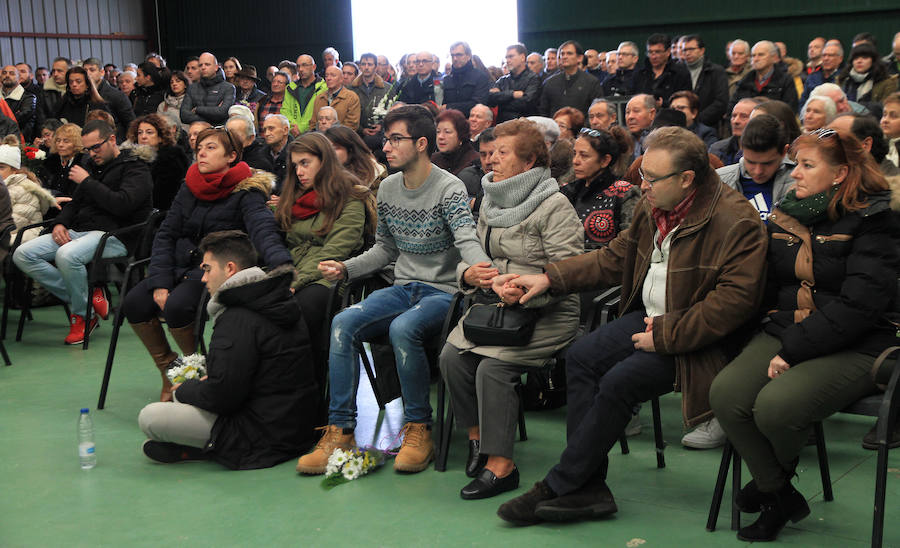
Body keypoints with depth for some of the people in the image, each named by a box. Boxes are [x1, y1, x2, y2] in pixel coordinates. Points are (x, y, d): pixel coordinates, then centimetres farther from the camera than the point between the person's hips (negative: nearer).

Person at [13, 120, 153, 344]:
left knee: (67, 255, -37)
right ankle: (87, 296, -10)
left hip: (113, 235, -9)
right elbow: (75, 202, 29)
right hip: (78, 232, 9)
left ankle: (82, 314, -12)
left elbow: (122, 204, -18)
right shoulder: (94, 167, 24)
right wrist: (60, 223, 7)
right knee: (23, 255, -9)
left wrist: (87, 182, -10)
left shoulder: (136, 170, -1)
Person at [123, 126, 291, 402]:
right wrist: (160, 283, -8)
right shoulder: (189, 187, 8)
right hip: (180, 267, 6)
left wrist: (281, 266, -49)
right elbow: (165, 234, 6)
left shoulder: (246, 192, -9)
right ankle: (168, 369, 6)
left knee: (176, 307, -29)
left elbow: (263, 229, -28)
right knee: (135, 303, -15)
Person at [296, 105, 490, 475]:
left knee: (402, 328, -36)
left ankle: (419, 430, -18)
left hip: (443, 291, -6)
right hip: (402, 288, 6)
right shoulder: (388, 188, 11)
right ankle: (340, 431, -17)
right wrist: (345, 268, 3)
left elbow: (467, 241, -24)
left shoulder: (449, 189, -9)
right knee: (343, 323, -21)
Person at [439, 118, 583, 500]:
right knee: (452, 356, -16)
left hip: (547, 313, -6)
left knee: (493, 367, -26)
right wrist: (469, 273, -3)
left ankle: (500, 465, -14)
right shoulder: (490, 203, 16)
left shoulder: (554, 207, -8)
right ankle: (477, 434, 7)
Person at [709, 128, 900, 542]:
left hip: (853, 347, -6)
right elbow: (767, 287, 20)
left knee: (776, 406, -30)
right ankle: (780, 497, 1)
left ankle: (772, 477, 10)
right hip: (785, 332, 6)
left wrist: (795, 350, -20)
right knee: (725, 394, -22)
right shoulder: (785, 217, 12)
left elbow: (858, 304, -17)